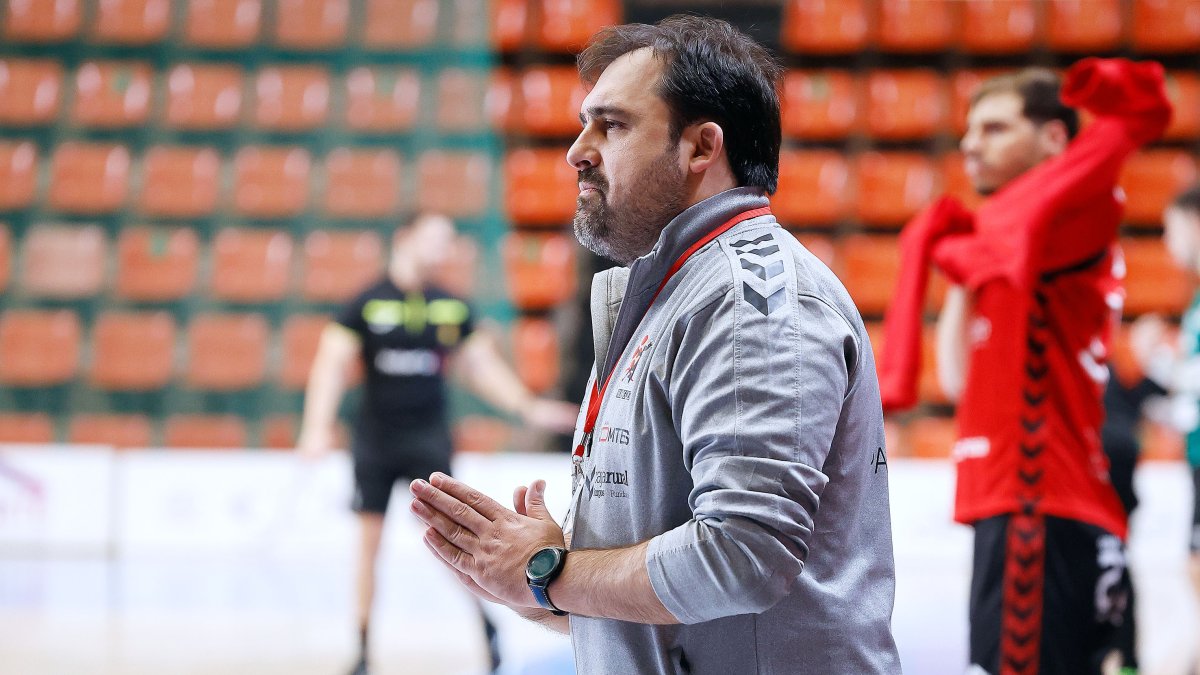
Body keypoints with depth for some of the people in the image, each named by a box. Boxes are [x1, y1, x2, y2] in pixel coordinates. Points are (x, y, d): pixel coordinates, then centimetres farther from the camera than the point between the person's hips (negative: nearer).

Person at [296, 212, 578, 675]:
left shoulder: (452, 308, 5)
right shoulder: (366, 304, -4)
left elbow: (482, 368, 13)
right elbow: (332, 364, -9)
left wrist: (528, 408, 3)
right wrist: (318, 426, -22)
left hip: (427, 436, 1)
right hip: (375, 438, -1)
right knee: (369, 540, 3)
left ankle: (487, 626, 6)